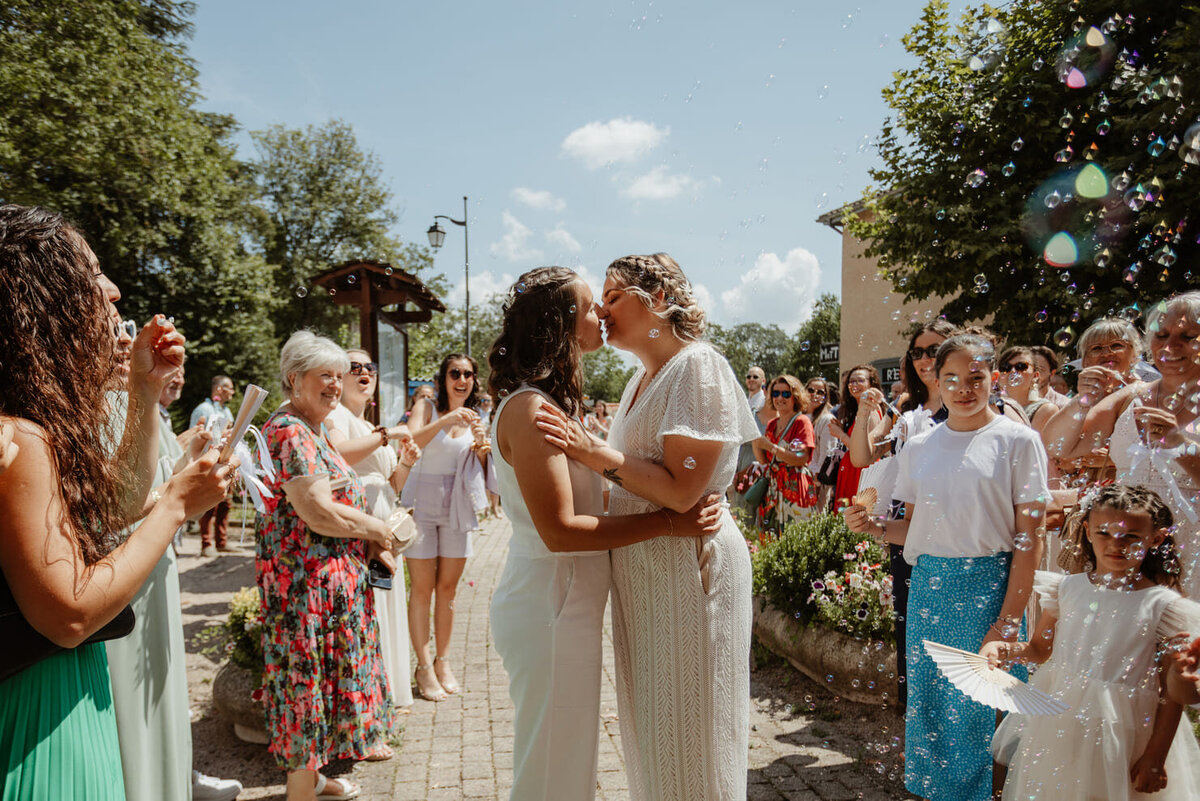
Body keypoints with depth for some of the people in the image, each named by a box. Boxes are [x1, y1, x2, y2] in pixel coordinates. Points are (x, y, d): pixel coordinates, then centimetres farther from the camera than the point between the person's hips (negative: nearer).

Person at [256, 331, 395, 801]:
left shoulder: (313, 430, 14)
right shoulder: (288, 432, -18)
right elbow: (320, 515, -25)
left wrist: (372, 544, 6)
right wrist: (376, 528, -10)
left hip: (332, 578, 10)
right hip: (307, 583, -10)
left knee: (322, 678, 20)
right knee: (309, 680, 2)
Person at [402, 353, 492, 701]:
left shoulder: (474, 418, 10)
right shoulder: (427, 408, -2)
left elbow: (482, 475, 12)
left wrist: (482, 450, -8)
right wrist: (445, 421, -31)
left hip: (458, 508, 4)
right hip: (423, 503, -4)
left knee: (448, 587, 10)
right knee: (422, 588, 0)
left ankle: (443, 661, 21)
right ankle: (424, 666, 9)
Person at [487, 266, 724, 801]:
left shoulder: (554, 401, 12)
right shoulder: (529, 407, -20)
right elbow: (559, 530, -24)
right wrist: (667, 523, -22)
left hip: (569, 601, 10)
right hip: (548, 606, -10)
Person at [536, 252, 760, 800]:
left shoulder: (698, 366, -15)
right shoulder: (642, 378, 14)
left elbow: (682, 491, -22)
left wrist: (599, 455, -20)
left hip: (688, 567, -9)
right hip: (641, 569, 9)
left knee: (686, 736, 6)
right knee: (646, 724, 21)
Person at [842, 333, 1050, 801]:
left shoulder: (1017, 440, -3)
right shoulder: (919, 447, 8)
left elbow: (1029, 537, -6)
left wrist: (1009, 621, -11)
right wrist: (875, 527, -7)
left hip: (991, 587, -3)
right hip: (928, 587, 4)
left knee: (981, 706, 1)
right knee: (927, 703, 10)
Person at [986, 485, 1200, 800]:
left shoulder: (1163, 605, -9)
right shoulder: (1068, 588, 0)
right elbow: (1039, 649, 9)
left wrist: (1155, 757, -6)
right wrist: (1002, 650, -11)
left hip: (1123, 738, -3)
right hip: (1058, 727, 3)